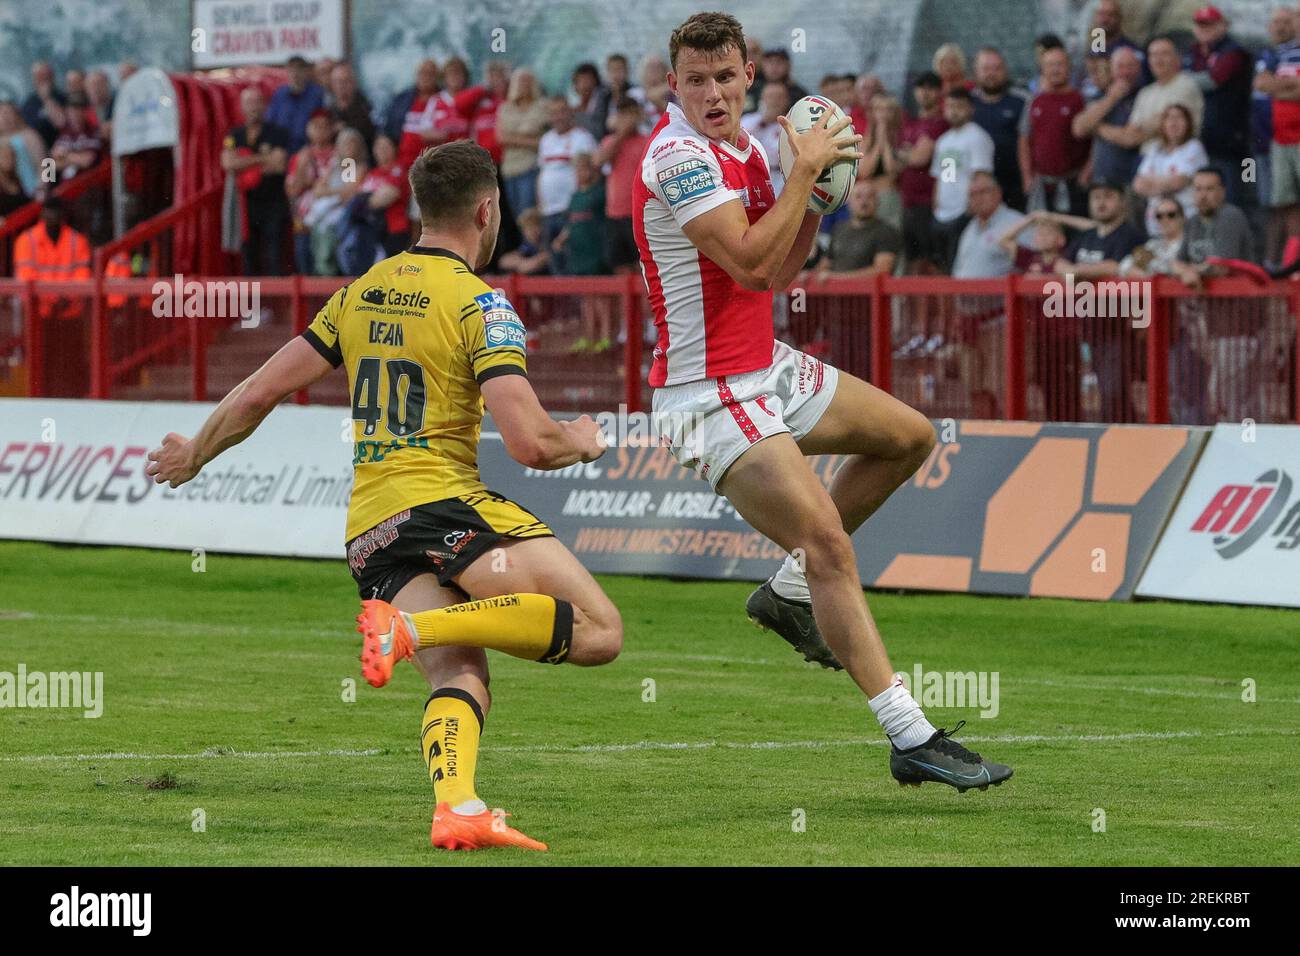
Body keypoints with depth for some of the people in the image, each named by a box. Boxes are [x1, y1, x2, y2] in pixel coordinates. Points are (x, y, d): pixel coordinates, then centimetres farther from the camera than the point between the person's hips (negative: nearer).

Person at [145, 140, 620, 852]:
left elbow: (261, 392, 17)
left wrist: (193, 455, 34)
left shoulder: (359, 294, 16)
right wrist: (582, 443, 9)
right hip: (445, 502, -7)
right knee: (598, 632, -12)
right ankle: (416, 626, -25)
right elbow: (529, 443, -14)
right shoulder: (479, 304, -5)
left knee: (460, 678, -2)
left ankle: (455, 807, -31)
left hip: (370, 533, 7)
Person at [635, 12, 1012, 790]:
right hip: (713, 396, -10)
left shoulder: (746, 145, 9)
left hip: (767, 367, 10)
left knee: (910, 436, 22)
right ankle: (912, 740, -22)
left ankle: (791, 591, 22)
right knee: (829, 542, -20)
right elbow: (751, 265, -27)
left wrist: (815, 196, -1)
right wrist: (804, 172, -19)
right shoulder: (680, 156, -19)